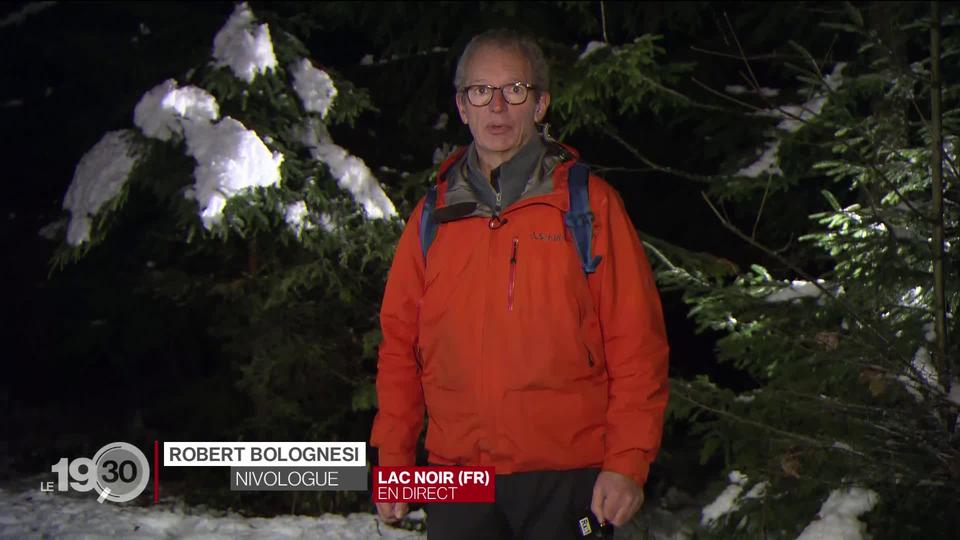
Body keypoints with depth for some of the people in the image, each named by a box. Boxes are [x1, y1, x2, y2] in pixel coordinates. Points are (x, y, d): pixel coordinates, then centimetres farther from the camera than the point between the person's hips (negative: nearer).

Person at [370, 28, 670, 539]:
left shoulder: (590, 204, 1)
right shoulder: (434, 215, 9)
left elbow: (636, 341, -2)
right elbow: (400, 346, 11)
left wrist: (628, 461, -8)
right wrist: (394, 458, 5)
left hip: (566, 478, -2)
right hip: (456, 476, 2)